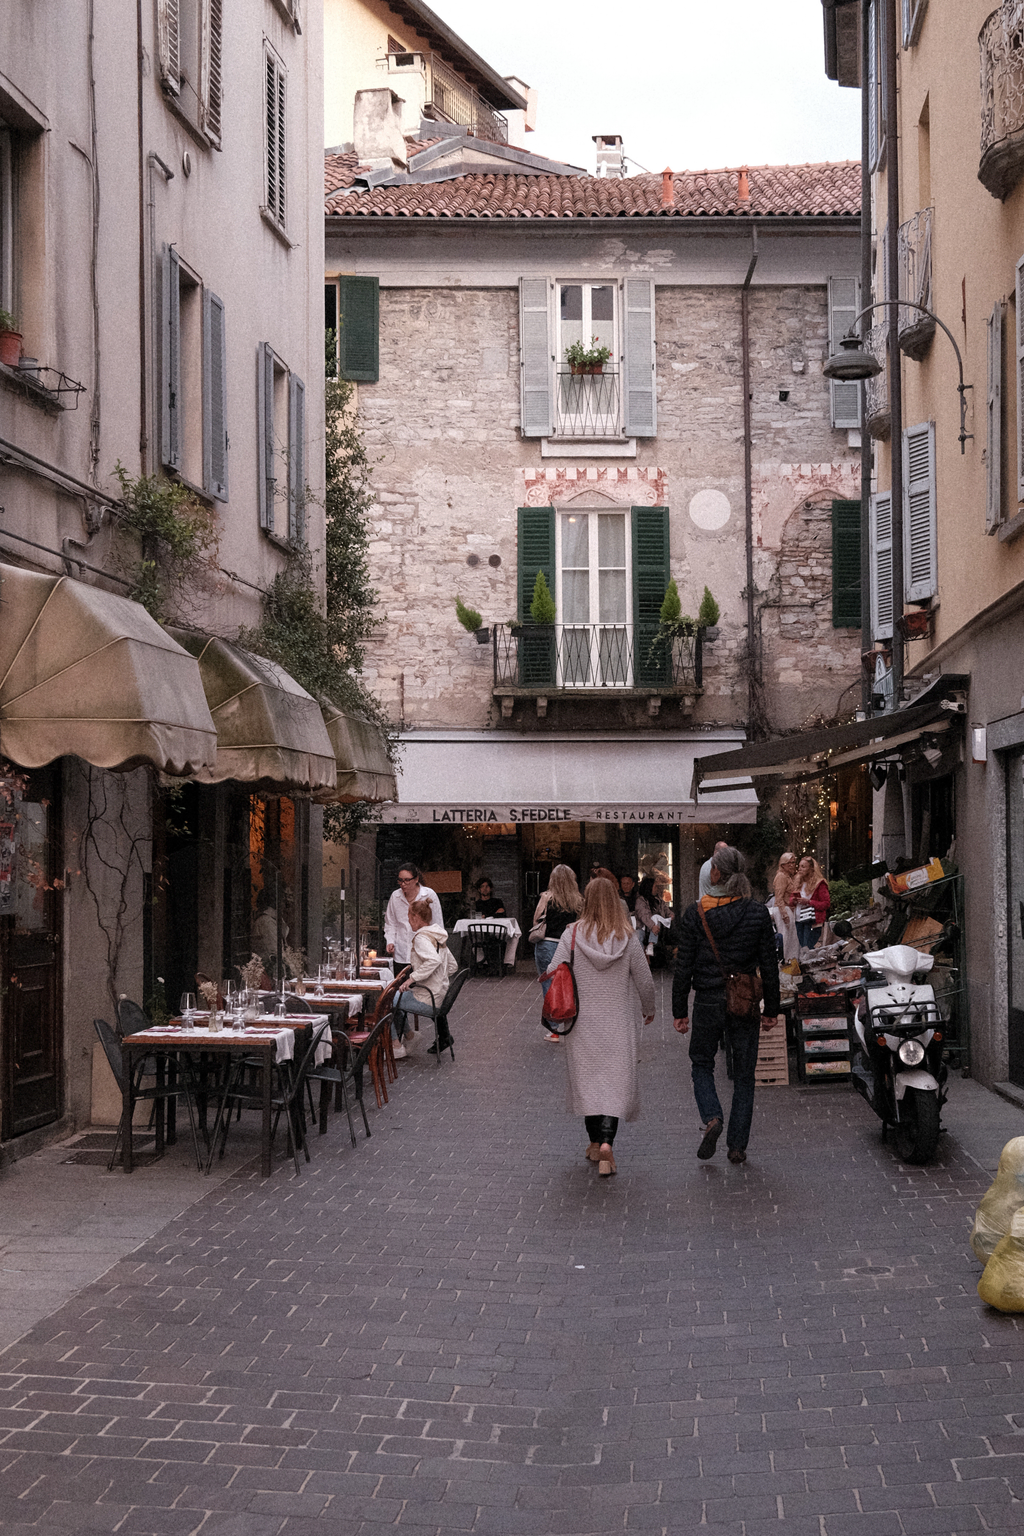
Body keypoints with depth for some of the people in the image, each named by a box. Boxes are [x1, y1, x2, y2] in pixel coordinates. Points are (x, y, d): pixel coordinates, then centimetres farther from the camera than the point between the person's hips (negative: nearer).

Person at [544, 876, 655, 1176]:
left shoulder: (573, 934, -8)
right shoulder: (627, 938, -7)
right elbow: (645, 981, 0)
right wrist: (648, 1009, 18)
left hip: (582, 1022, 1)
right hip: (618, 1023, -1)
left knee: (587, 1077, 15)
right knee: (616, 1081, 2)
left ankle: (595, 1141, 25)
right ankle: (606, 1143, -16)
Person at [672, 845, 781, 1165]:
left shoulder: (696, 913, -7)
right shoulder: (758, 913, -4)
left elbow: (683, 966, -4)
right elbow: (769, 966, 1)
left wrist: (679, 1011, 4)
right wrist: (771, 1009, 10)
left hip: (708, 1003, -1)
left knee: (701, 1064, 18)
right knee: (744, 1075, 12)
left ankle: (711, 1118, -7)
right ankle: (737, 1145, 11)